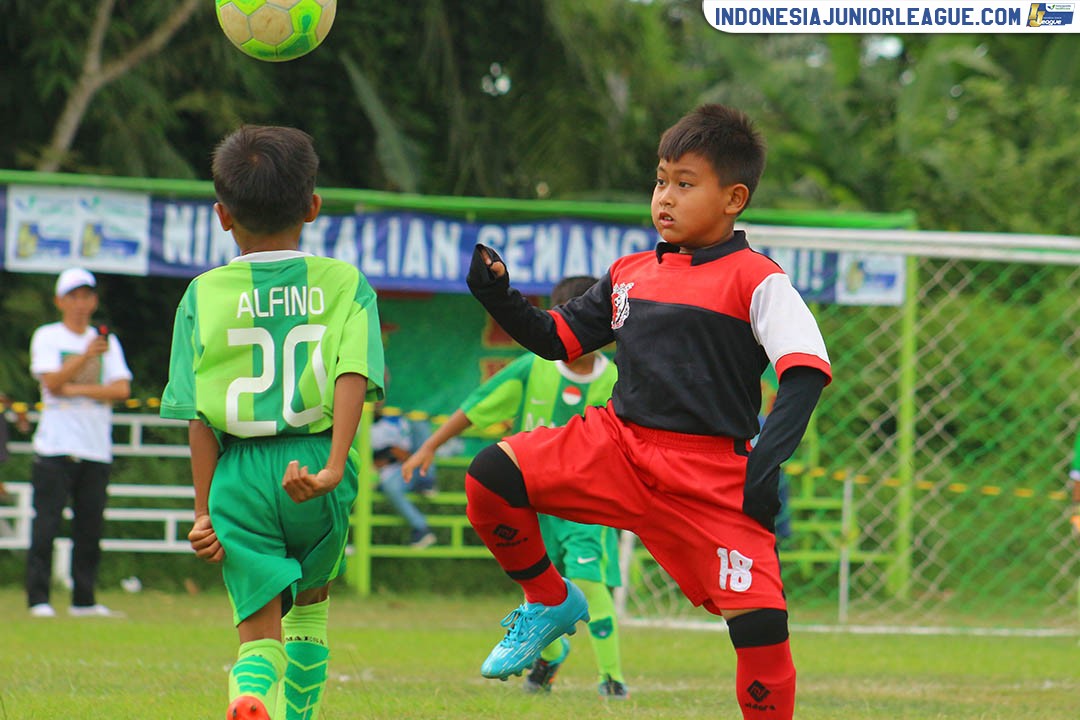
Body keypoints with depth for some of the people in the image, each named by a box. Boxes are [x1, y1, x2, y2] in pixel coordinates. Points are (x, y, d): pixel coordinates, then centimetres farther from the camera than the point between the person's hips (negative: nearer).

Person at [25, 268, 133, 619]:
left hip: (96, 449, 3)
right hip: (54, 448, -3)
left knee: (90, 527, 2)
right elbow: (52, 382, -12)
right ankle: (38, 598, -8)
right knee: (46, 524, -8)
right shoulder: (47, 337, 4)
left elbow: (122, 389, 1)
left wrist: (76, 390, -10)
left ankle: (84, 599, 8)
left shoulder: (107, 341, 14)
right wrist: (86, 357, -25)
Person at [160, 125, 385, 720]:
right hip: (315, 464, 1)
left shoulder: (204, 294, 2)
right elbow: (354, 377, -14)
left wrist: (204, 511, 2)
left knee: (259, 631, -1)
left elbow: (199, 414, -1)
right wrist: (333, 468, -21)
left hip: (240, 476, -1)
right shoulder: (345, 284, 3)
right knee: (310, 604, 27)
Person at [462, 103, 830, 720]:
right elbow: (558, 339, 21)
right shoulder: (630, 274, 13)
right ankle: (551, 603, 9)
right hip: (618, 444, 5)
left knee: (759, 622, -14)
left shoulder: (754, 280, -5)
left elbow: (806, 368, -14)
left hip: (712, 477, -5)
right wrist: (499, 296, 3)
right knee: (492, 476, -14)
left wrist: (771, 455, -27)